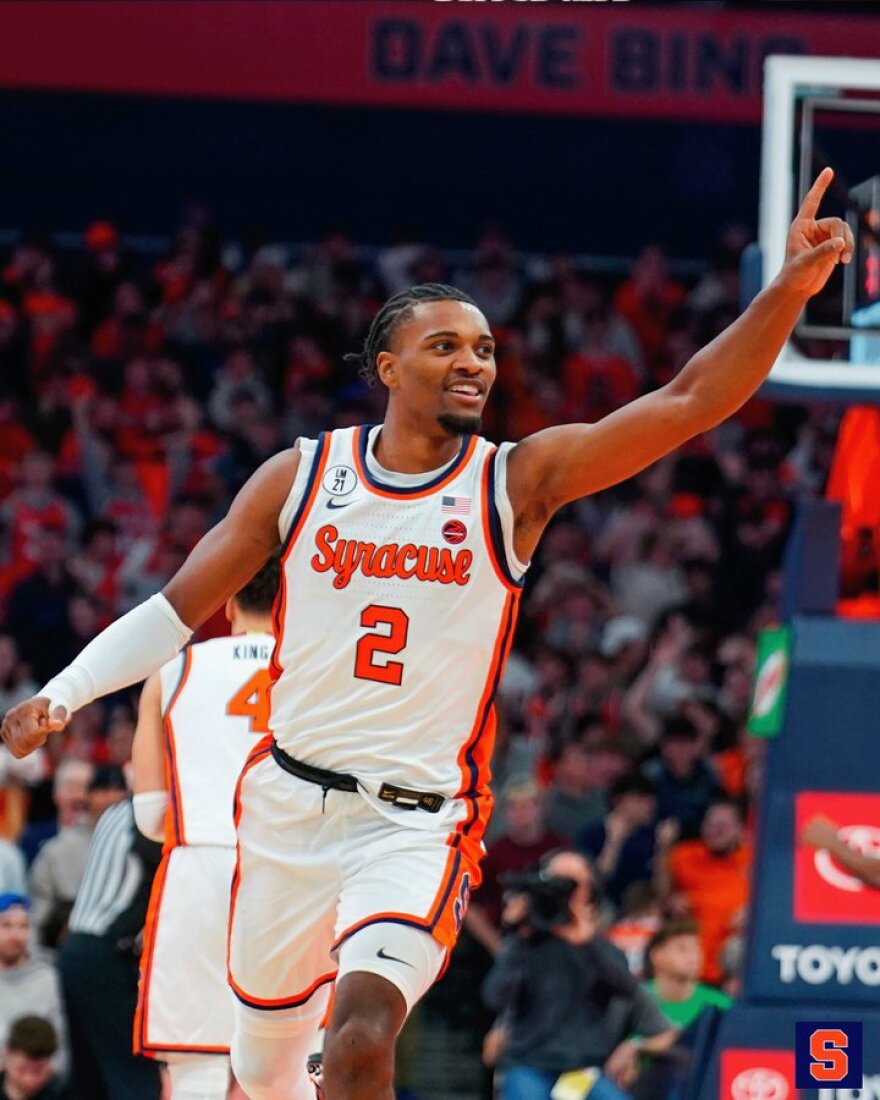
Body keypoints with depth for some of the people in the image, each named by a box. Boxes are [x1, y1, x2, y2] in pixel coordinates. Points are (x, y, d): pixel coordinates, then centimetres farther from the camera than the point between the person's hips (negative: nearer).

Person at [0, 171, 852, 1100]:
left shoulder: (518, 482, -4)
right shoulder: (301, 476, 1)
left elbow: (689, 402, -14)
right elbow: (180, 609, 8)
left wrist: (790, 290, -26)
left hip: (419, 825, -3)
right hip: (288, 806, 3)